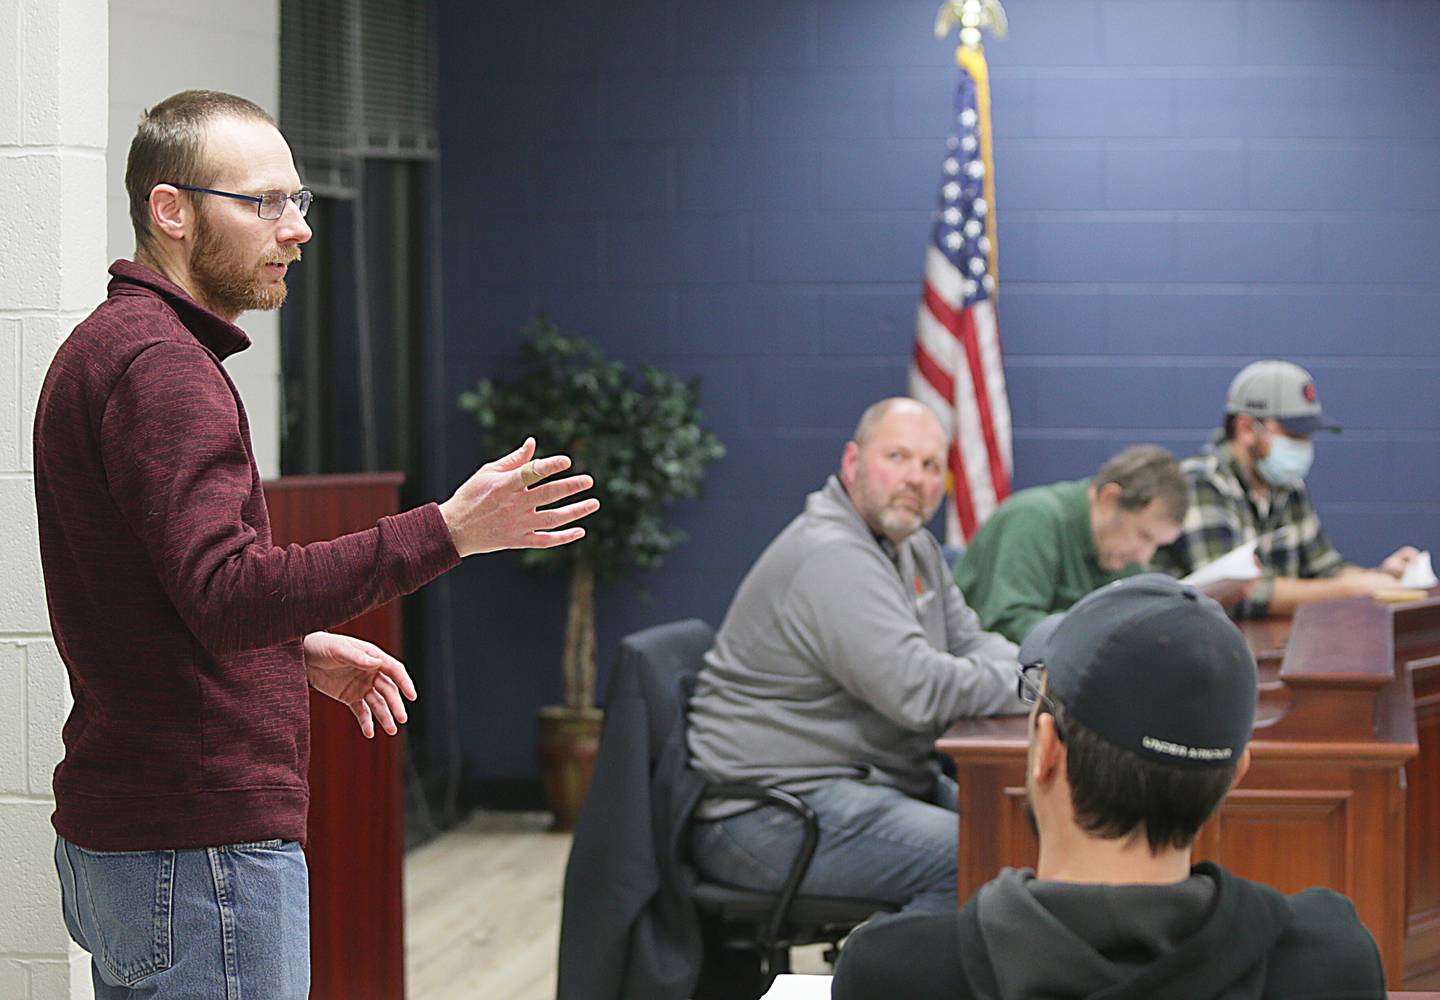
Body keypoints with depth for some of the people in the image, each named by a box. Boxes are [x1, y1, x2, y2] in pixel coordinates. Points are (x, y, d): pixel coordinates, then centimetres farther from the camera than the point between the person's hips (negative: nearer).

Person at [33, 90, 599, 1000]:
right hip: (200, 848, -11)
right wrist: (447, 532, -31)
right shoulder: (160, 364, -16)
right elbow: (225, 591, -28)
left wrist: (301, 644, 18)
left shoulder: (109, 346, 17)